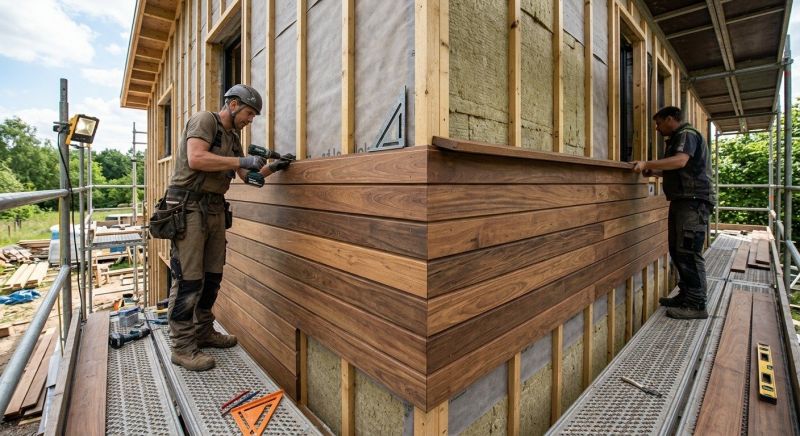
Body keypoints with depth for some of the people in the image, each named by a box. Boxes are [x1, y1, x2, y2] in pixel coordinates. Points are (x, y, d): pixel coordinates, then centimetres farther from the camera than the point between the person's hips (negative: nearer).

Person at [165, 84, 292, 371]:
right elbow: (196, 159, -22)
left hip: (215, 209, 9)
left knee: (212, 275, 12)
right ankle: (182, 346, 6)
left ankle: (203, 331, 26)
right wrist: (242, 160, -19)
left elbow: (247, 176, 24)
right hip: (189, 207, -8)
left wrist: (271, 168, 12)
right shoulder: (204, 120, -5)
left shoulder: (233, 137, 19)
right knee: (189, 279, -5)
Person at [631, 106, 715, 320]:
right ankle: (685, 295, 19)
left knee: (689, 252, -11)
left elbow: (681, 161, -25)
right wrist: (654, 172, 16)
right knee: (677, 250, 11)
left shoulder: (687, 134, -6)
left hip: (693, 200, -10)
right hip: (682, 200, 10)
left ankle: (697, 304, -6)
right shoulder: (677, 138, 24)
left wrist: (647, 163, -28)